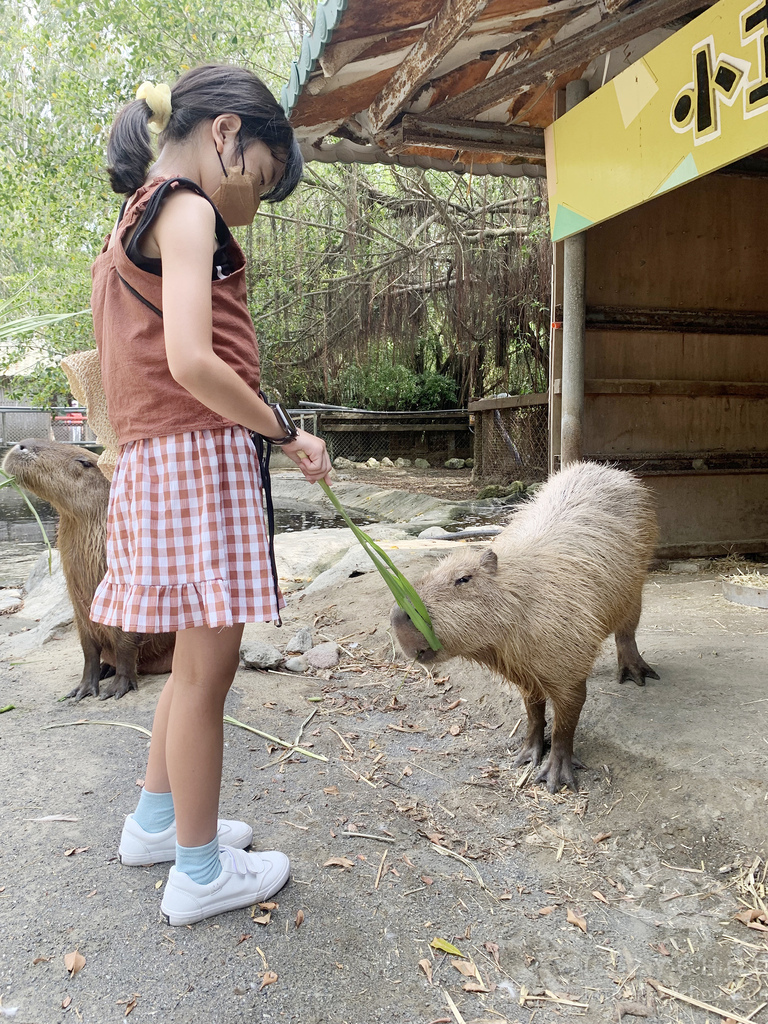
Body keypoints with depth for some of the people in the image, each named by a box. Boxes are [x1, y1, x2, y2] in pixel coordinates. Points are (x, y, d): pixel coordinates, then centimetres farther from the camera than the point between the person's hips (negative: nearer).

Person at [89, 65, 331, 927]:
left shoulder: (132, 222, 22)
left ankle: (156, 821, 33)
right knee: (208, 664, -1)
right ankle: (200, 872, 14)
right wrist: (286, 432, -11)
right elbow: (191, 362, -21)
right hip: (202, 453, -10)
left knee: (199, 656, 18)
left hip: (152, 461, 10)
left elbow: (153, 359, 18)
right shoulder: (187, 213, -7)